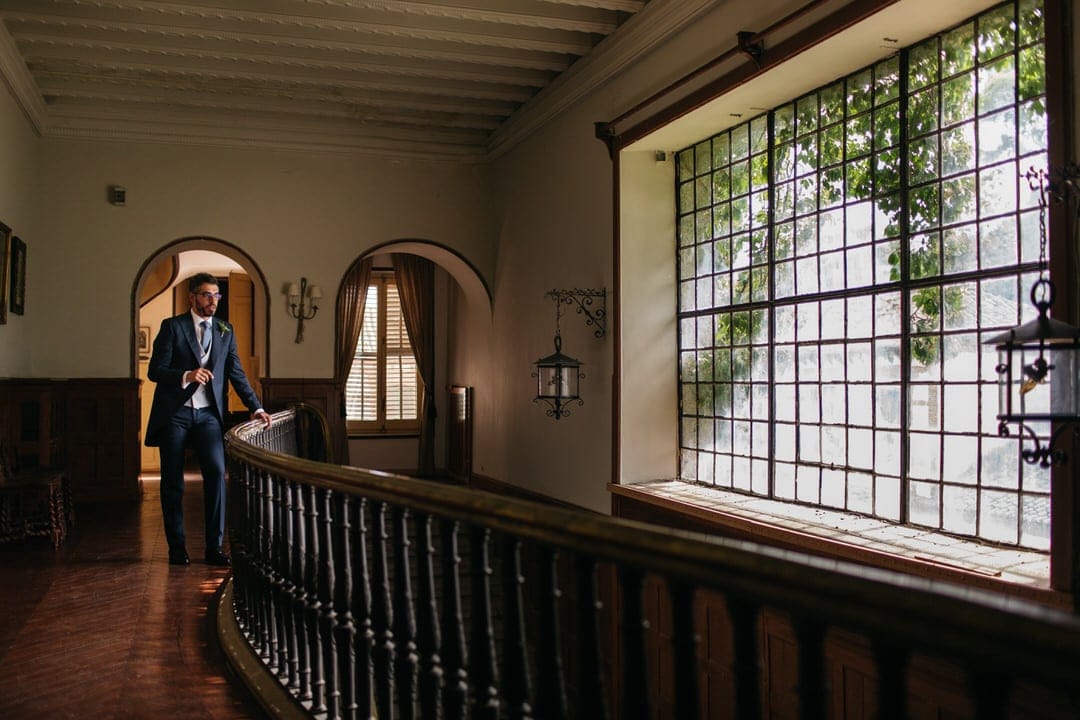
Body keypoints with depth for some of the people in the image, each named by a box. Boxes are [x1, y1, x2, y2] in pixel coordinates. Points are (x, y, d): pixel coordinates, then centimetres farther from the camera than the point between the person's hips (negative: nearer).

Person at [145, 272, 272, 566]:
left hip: (208, 414, 2)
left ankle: (214, 547, -3)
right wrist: (187, 375, -24)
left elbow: (236, 373, 12)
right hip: (174, 413, -2)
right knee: (173, 482, 4)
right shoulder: (172, 327, 0)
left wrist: (256, 407, 5)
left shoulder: (225, 331, 11)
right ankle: (177, 547, 15)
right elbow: (155, 370, -6)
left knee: (216, 473, -10)